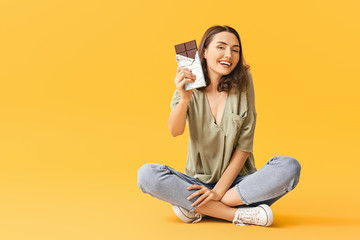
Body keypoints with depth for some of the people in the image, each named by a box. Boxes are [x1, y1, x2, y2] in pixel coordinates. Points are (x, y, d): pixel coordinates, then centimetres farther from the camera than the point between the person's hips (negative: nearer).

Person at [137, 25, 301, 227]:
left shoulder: (243, 83, -4)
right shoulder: (189, 85, 0)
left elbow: (245, 145, -7)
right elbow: (175, 131, -17)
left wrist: (219, 191, -13)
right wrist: (184, 99, -37)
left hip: (237, 181, 0)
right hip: (198, 183, 0)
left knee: (290, 167, -26)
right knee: (147, 173, -24)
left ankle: (195, 209, -23)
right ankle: (240, 214, -25)